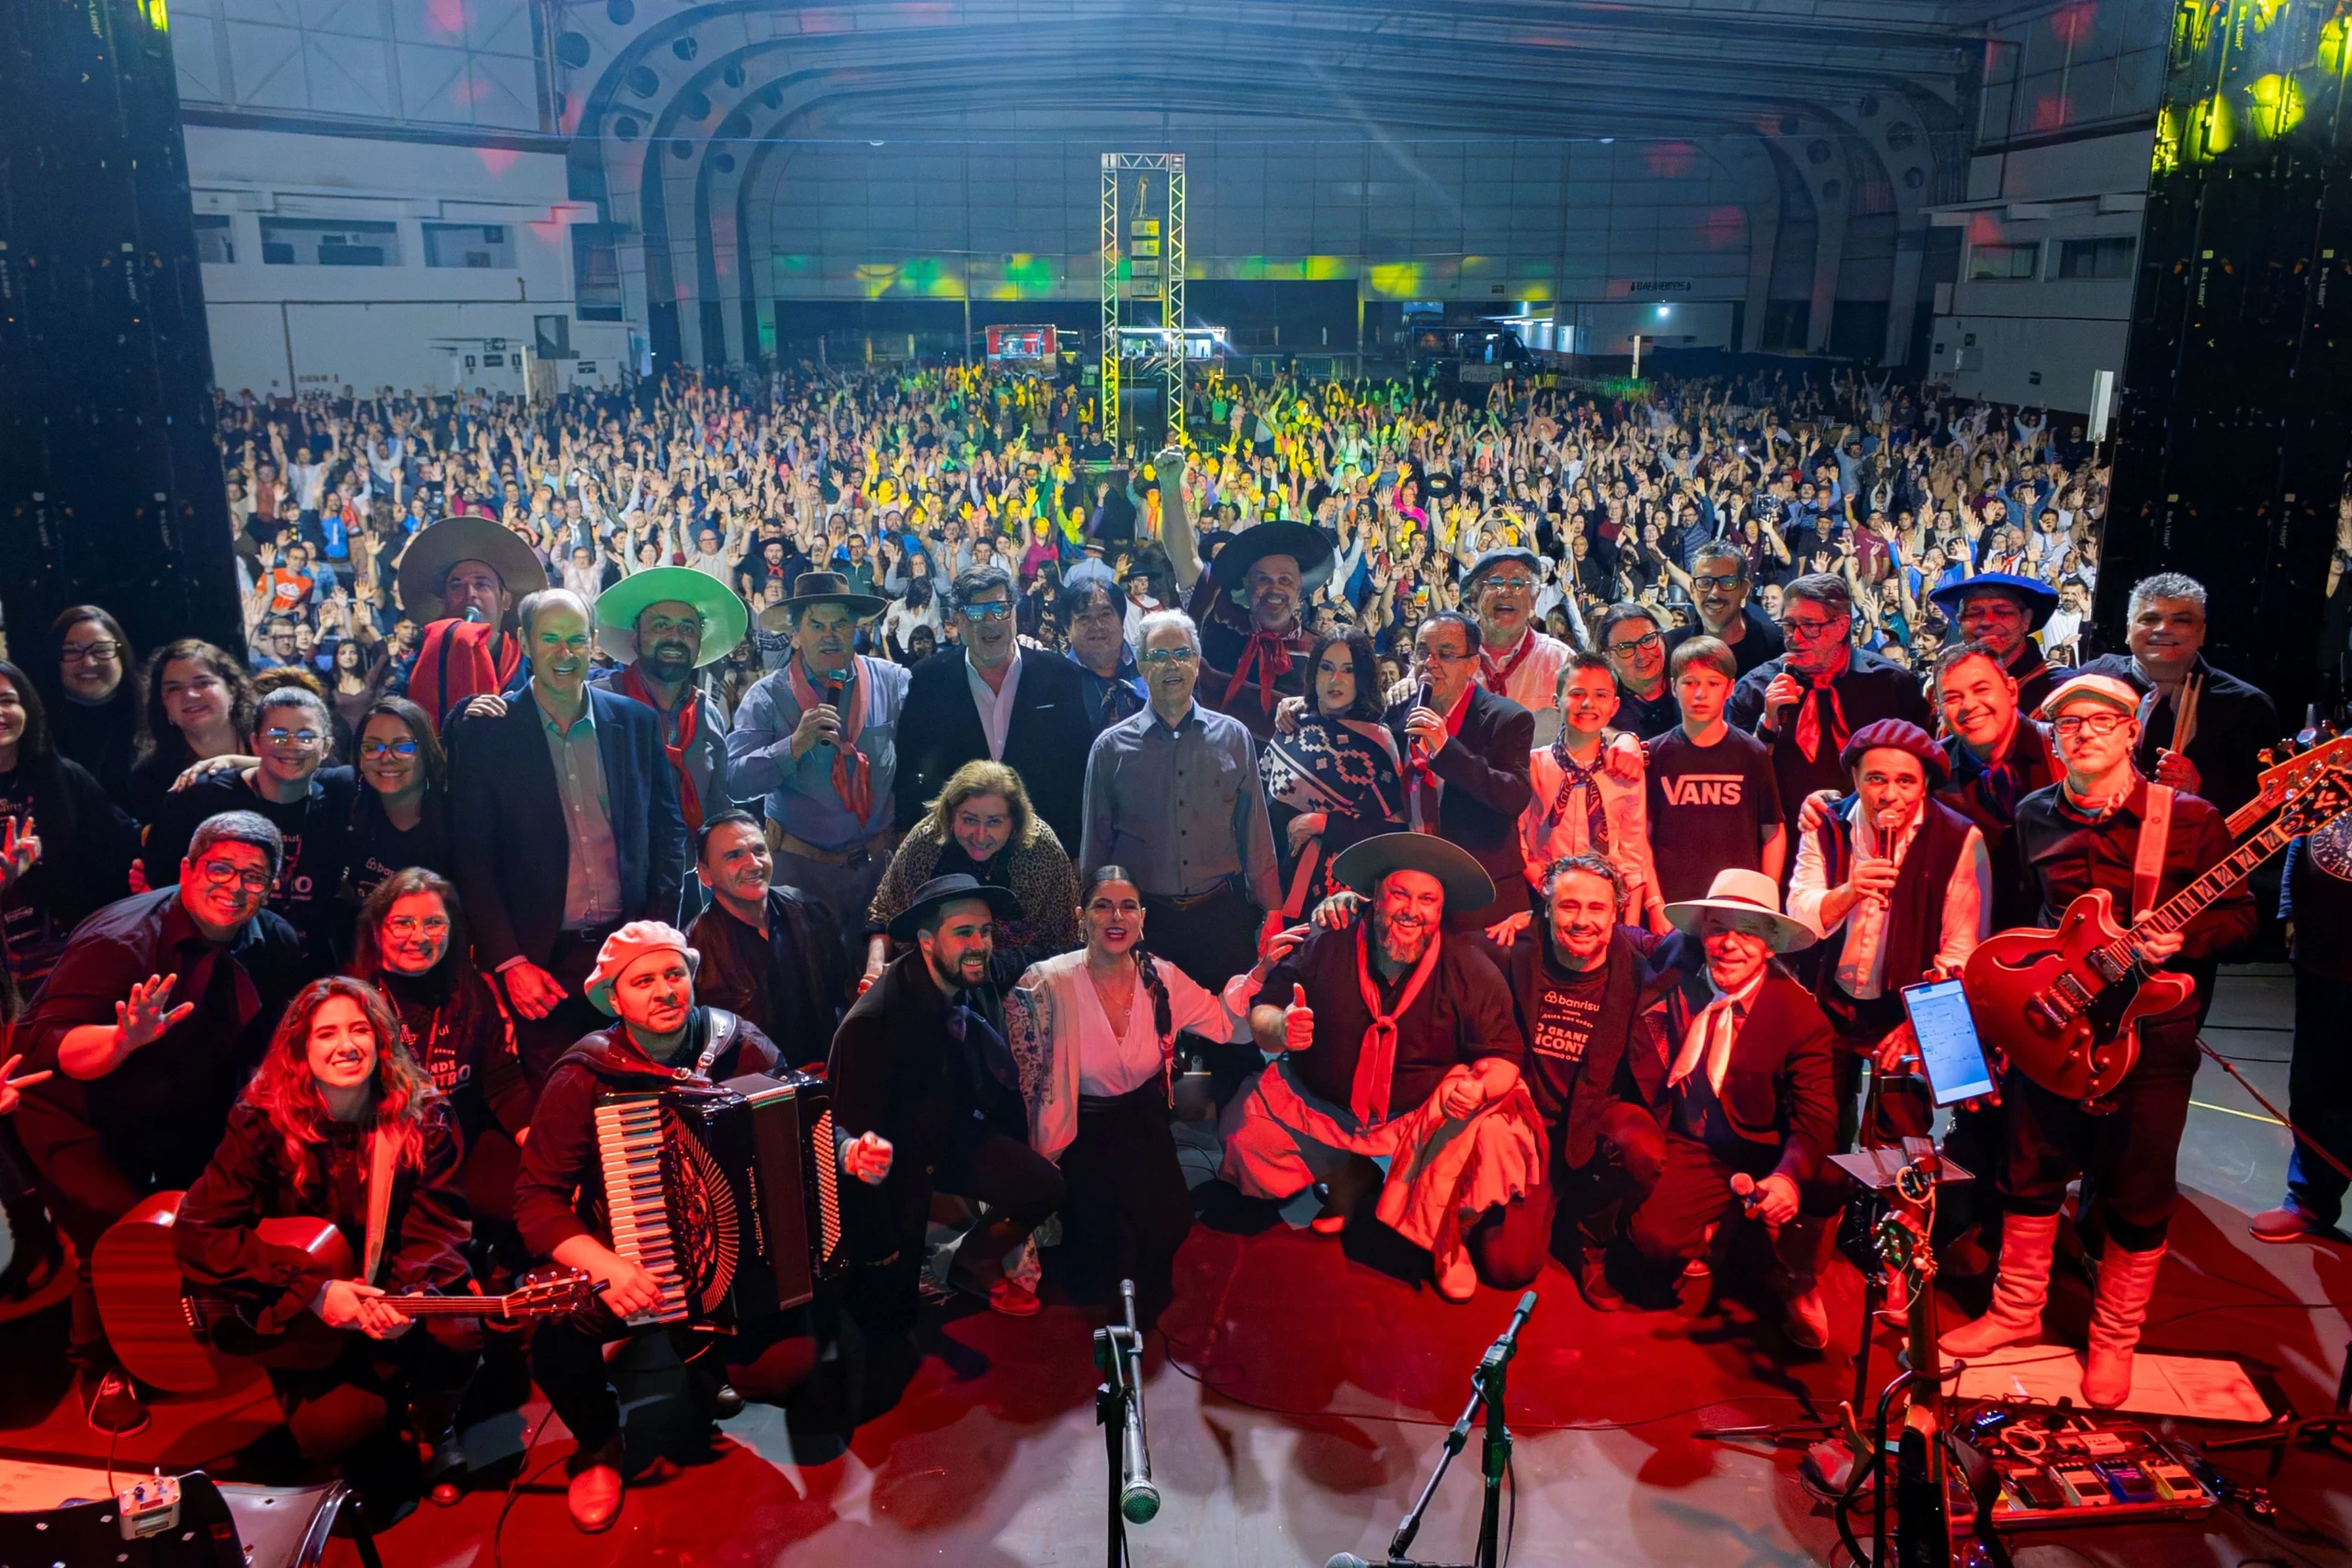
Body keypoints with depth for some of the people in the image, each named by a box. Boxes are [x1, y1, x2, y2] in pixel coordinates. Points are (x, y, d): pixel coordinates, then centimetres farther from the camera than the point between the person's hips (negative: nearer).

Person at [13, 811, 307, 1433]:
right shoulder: (121, 941, -28)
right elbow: (46, 1049, -36)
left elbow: (271, 1041, 5)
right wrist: (126, 1038, -54)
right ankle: (99, 1370, 10)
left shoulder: (277, 947, -10)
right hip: (77, 1115, -6)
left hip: (179, 1115, 6)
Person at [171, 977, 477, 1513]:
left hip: (396, 1304, 1)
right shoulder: (263, 1124, -10)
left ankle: (432, 1429, 7)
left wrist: (413, 1298, -31)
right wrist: (312, 1289, -24)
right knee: (328, 1430, -26)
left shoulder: (423, 1119, -7)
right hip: (301, 1320, -1)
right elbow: (197, 1232, -15)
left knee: (456, 1337, -30)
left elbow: (438, 1229, -9)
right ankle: (380, 1450, 15)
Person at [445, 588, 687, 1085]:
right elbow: (472, 857, -2)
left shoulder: (638, 722, 4)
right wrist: (509, 961, -9)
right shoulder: (483, 732, -2)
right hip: (541, 957, -2)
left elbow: (668, 827, 9)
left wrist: (657, 931, -1)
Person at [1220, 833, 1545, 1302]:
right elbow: (1261, 1010, -5)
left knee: (1493, 1137, -29)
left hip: (1428, 1115, -2)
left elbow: (1503, 1057, -12)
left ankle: (1448, 1241, 2)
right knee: (1244, 1125, -14)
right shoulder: (1326, 947, -11)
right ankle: (1344, 1180, 15)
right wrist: (1279, 1028, -30)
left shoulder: (1470, 969, -14)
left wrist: (1480, 1087, -36)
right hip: (1323, 1105, 3)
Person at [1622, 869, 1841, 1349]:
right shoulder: (1679, 968, -5)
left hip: (1765, 1155, -1)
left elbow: (1815, 1120, -16)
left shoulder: (1801, 1017, -14)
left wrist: (1789, 1177, -37)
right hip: (1689, 1148, 2)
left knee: (1825, 1185, -32)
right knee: (1655, 1238, -24)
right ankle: (1708, 1235, 16)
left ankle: (1798, 1284, 2)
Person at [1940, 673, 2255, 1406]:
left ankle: (2114, 1339, 28)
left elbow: (2239, 913, -3)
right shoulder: (2033, 817, 3)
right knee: (2032, 1171, 13)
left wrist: (2179, 940, -21)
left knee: (2137, 1198, 8)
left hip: (2150, 1033, -3)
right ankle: (2016, 1311, 32)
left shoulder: (2189, 818, -8)